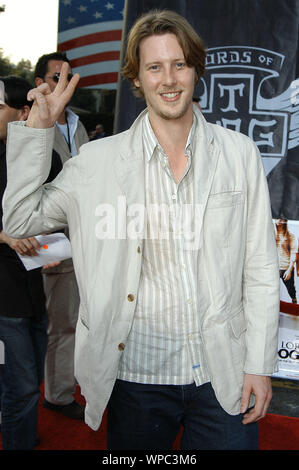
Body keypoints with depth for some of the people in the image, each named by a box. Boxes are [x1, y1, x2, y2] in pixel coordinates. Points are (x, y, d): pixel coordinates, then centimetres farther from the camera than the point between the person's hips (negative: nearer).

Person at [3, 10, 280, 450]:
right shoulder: (99, 160, -1)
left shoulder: (239, 153, 1)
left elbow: (260, 268, 2)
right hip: (136, 374, 0)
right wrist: (37, 129, -6)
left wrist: (260, 364, 0)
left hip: (225, 376, 1)